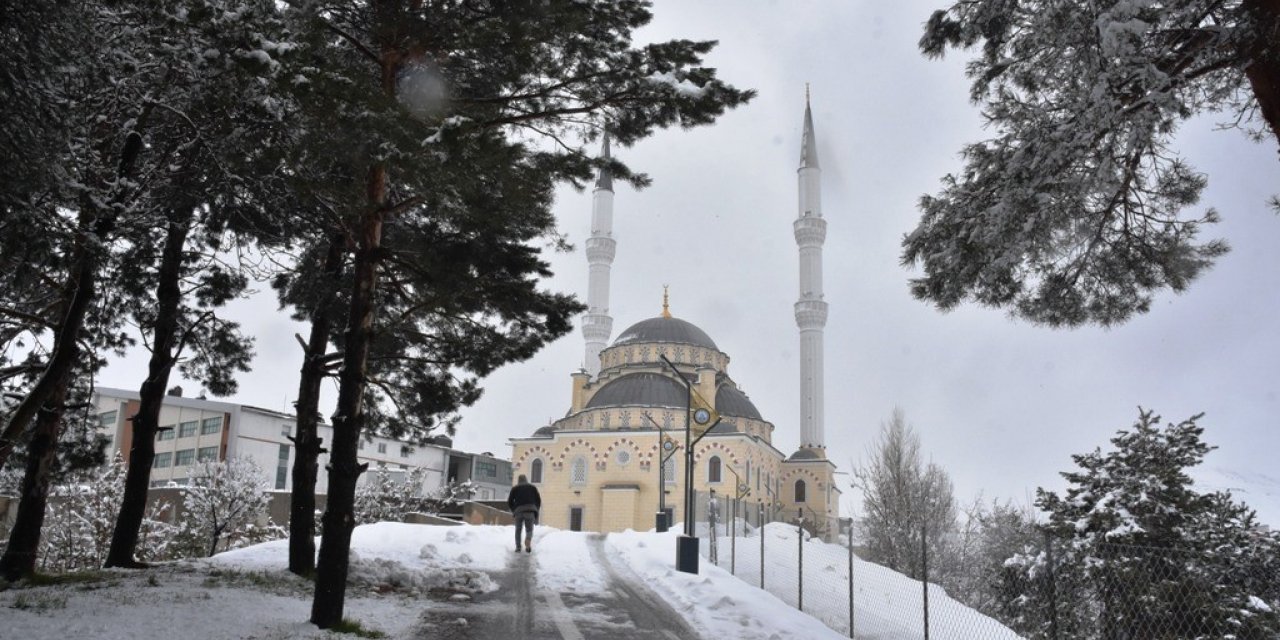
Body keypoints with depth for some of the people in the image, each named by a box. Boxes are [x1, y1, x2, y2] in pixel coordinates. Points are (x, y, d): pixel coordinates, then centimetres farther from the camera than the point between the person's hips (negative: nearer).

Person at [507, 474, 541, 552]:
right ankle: (528, 542, -27)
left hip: (519, 511, 0)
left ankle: (518, 546, 3)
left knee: (518, 529, 16)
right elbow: (538, 500, 13)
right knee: (529, 530, 3)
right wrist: (535, 511, 21)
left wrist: (514, 511, 21)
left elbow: (509, 502, 10)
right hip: (530, 511, 0)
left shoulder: (515, 488, 17)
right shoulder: (532, 487, 19)